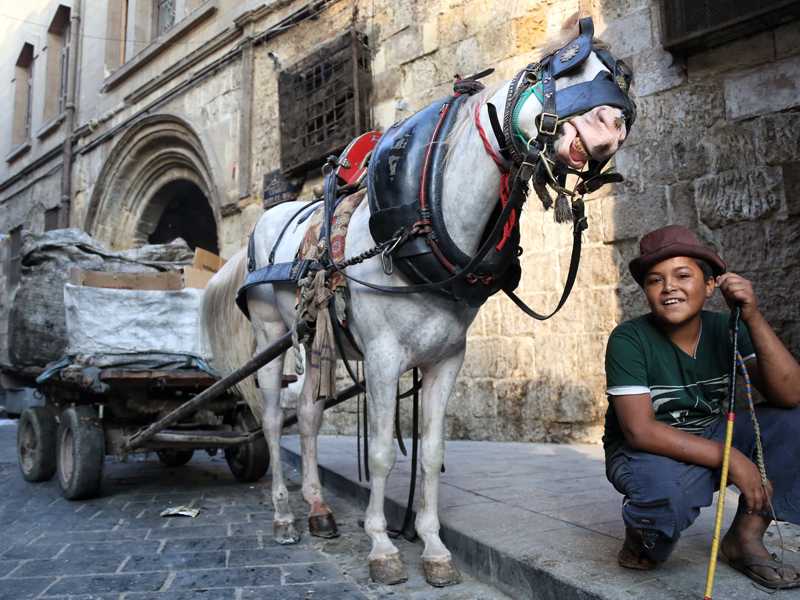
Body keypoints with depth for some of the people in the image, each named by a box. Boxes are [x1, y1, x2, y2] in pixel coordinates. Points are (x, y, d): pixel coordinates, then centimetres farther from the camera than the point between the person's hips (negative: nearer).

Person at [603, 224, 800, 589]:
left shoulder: (725, 330, -7)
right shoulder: (629, 339, -20)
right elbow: (640, 430, -26)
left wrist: (754, 318, -28)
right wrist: (732, 458, -29)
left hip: (710, 439, 5)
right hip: (644, 451, -5)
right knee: (668, 491, -39)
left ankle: (746, 537, -2)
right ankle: (642, 537, -1)